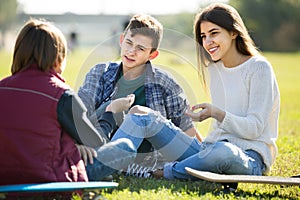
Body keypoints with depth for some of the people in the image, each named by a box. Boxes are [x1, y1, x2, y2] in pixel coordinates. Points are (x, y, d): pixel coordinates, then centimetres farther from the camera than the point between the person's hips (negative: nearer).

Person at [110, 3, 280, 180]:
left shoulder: (259, 68, -6)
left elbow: (255, 128, -13)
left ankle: (164, 173, -22)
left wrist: (216, 113, -24)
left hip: (250, 158, -7)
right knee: (140, 114, -3)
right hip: (211, 149, 7)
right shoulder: (214, 69, 15)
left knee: (223, 151, -45)